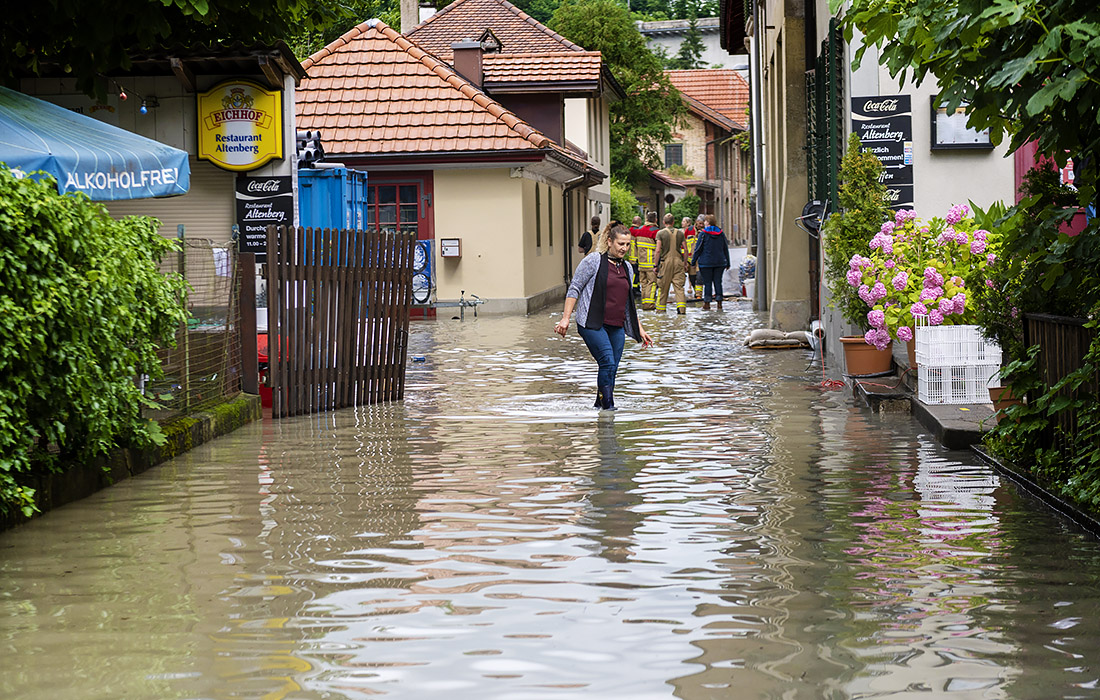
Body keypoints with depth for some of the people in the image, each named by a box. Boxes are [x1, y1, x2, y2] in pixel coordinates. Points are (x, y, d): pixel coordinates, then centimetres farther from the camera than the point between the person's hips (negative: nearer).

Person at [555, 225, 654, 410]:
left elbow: (628, 303, 26)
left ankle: (599, 405, 14)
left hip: (616, 327, 6)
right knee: (608, 363, -19)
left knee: (612, 369, 2)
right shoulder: (593, 262, -2)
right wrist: (565, 318, -11)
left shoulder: (627, 268, 17)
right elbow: (574, 289, -3)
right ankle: (608, 405, -16)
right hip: (592, 325, -6)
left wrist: (639, 329, 24)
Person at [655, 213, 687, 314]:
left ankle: (660, 310, 14)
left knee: (663, 287, 7)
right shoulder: (680, 233, 6)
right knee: (679, 286, 2)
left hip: (666, 261, -2)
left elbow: (658, 251, -7)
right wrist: (685, 264, 14)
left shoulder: (660, 233, -2)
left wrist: (656, 265, -1)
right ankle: (681, 308, -8)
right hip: (678, 261, 2)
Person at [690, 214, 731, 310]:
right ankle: (719, 304, 4)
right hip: (719, 262, 4)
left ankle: (707, 304, 1)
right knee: (718, 282, 6)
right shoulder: (721, 234, 7)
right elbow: (726, 249, 13)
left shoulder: (703, 234, -6)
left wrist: (693, 261, 2)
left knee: (707, 283, 0)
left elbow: (698, 249, -6)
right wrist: (727, 263, 19)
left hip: (706, 262, -4)